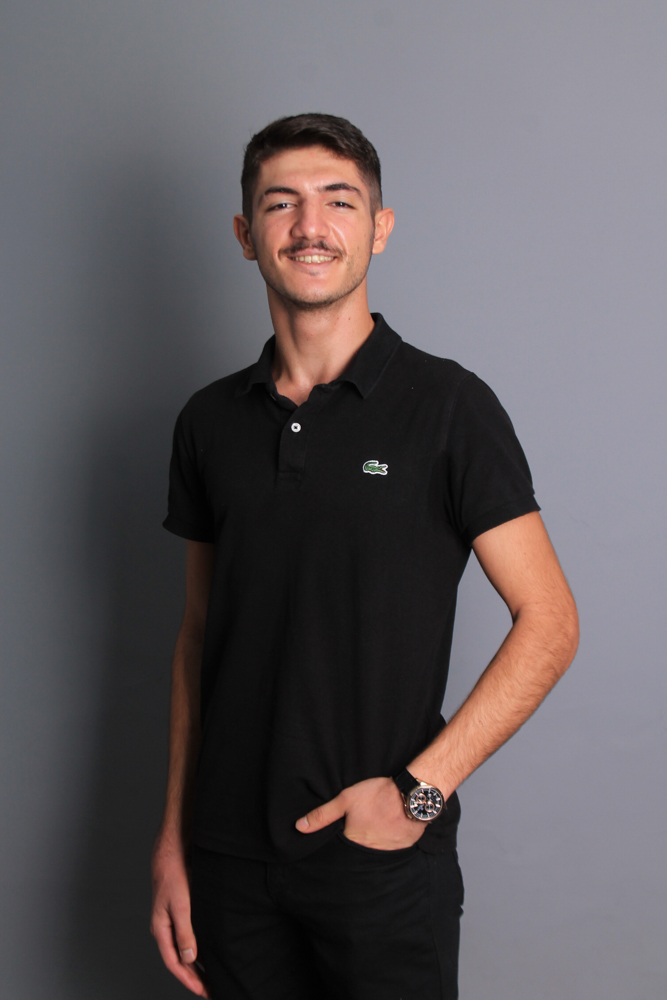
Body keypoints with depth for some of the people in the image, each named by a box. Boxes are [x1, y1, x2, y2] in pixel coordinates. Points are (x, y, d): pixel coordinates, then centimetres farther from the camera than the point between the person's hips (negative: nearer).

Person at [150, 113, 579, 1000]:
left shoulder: (447, 405, -8)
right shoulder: (210, 421, 5)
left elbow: (549, 622, -8)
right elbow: (200, 637, 9)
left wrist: (419, 787, -14)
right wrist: (173, 838, 7)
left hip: (385, 857, -3)